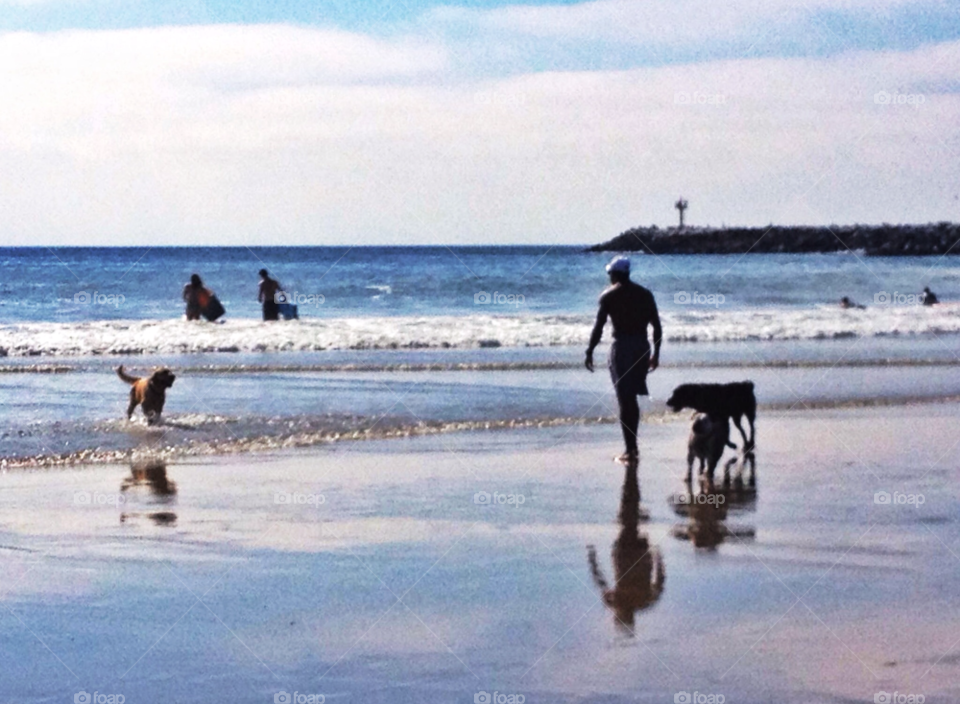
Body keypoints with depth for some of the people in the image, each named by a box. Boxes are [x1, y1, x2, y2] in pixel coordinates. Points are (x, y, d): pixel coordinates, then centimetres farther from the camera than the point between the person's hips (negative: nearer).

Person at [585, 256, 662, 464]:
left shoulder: (609, 296, -3)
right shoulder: (644, 294, 10)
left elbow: (599, 327, -9)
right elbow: (657, 326, 8)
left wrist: (590, 352, -3)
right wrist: (655, 354, 15)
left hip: (622, 347, -5)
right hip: (642, 346, 5)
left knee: (625, 400, -2)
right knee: (631, 398, 19)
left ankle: (630, 450, -6)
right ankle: (632, 446, 24)